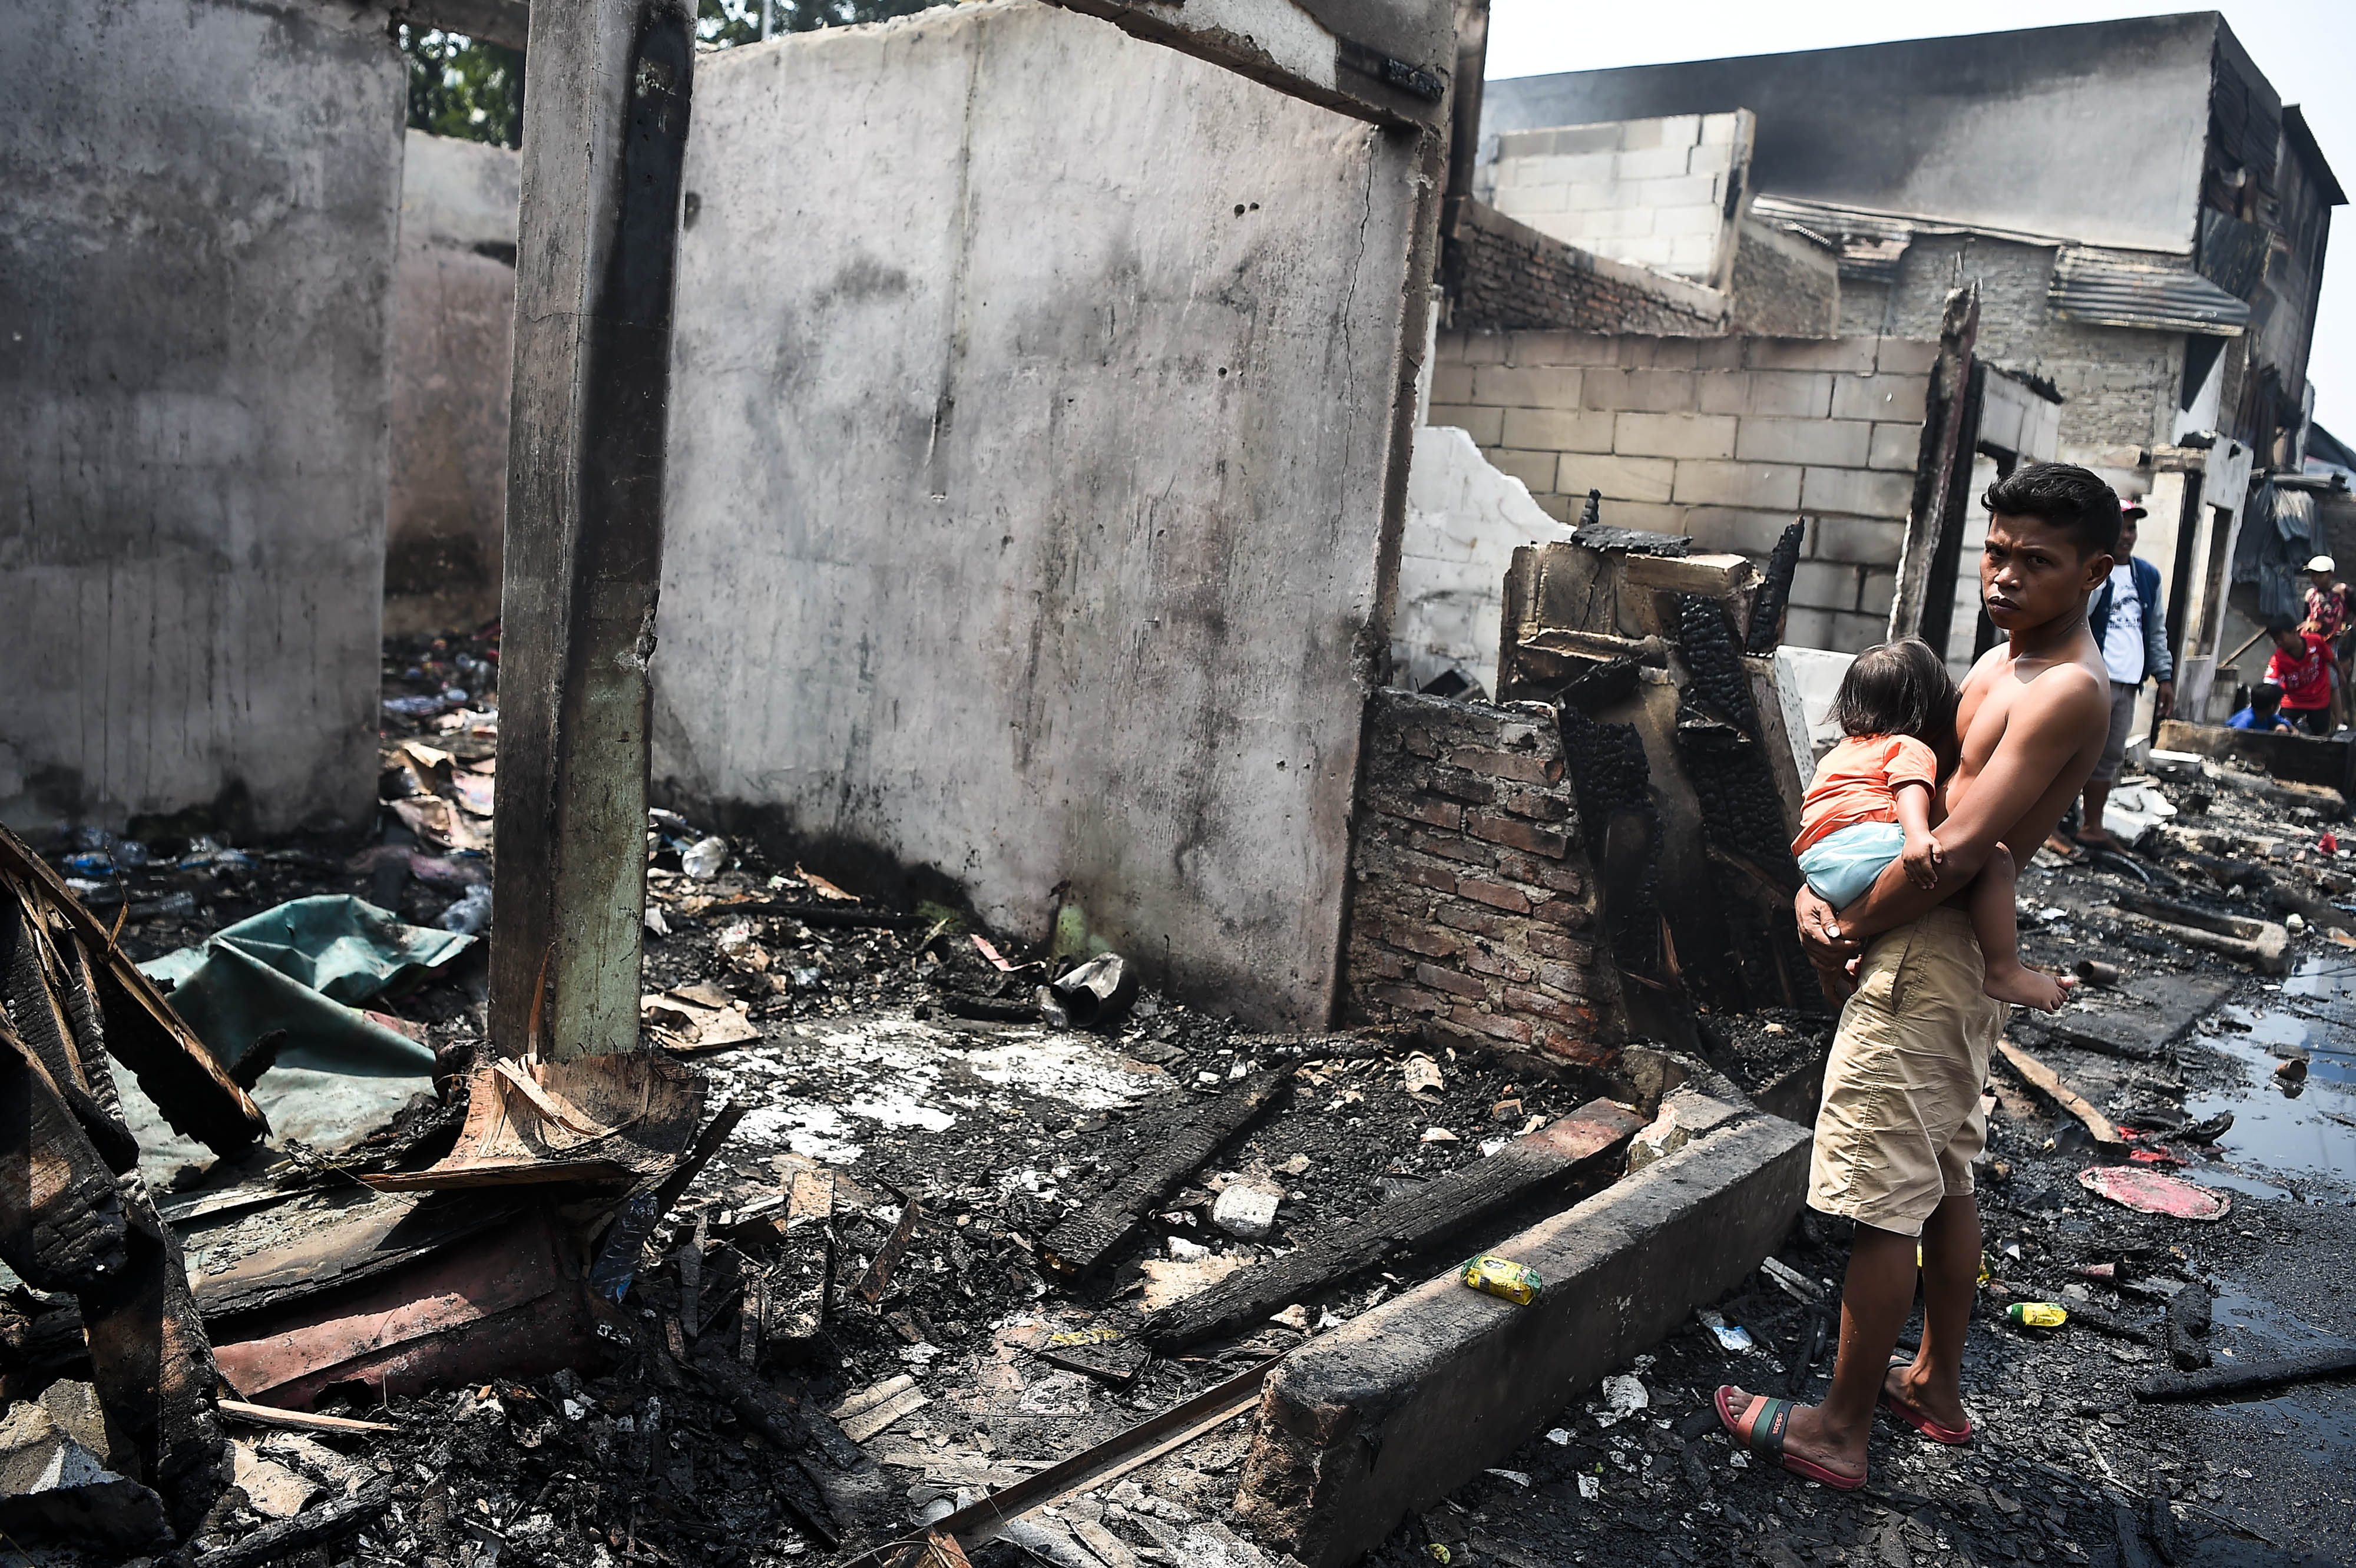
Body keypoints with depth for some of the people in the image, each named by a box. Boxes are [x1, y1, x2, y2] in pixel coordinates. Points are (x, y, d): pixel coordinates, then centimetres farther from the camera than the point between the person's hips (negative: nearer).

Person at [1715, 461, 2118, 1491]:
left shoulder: (2067, 691, -19)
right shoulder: (2002, 661, 13)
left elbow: (1957, 848, -24)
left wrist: (1848, 930, -13)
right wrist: (1817, 884, -2)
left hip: (1924, 957, -11)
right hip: (1962, 952, 11)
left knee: (1883, 1199, -3)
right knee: (1946, 1177, 20)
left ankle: (1841, 1431, 8)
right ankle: (1937, 1386, 36)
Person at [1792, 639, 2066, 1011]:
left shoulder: (1840, 752, 32)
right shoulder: (1912, 749, 6)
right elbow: (1910, 789, -14)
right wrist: (1917, 834, -31)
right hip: (1864, 846, -9)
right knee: (1992, 855, -15)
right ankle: (2004, 971, -18)